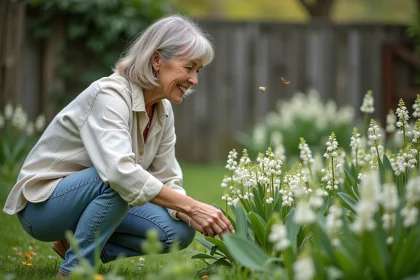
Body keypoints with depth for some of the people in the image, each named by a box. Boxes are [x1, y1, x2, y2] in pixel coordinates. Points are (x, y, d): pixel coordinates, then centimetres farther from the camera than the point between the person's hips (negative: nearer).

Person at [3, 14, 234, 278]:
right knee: (117, 181, -35)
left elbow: (168, 181, -1)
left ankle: (77, 243, 5)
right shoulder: (110, 95, -26)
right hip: (43, 203, -8)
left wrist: (192, 217, -22)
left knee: (179, 231, -10)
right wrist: (193, 207, -43)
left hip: (94, 198, 8)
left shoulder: (163, 111, -1)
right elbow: (120, 170, -41)